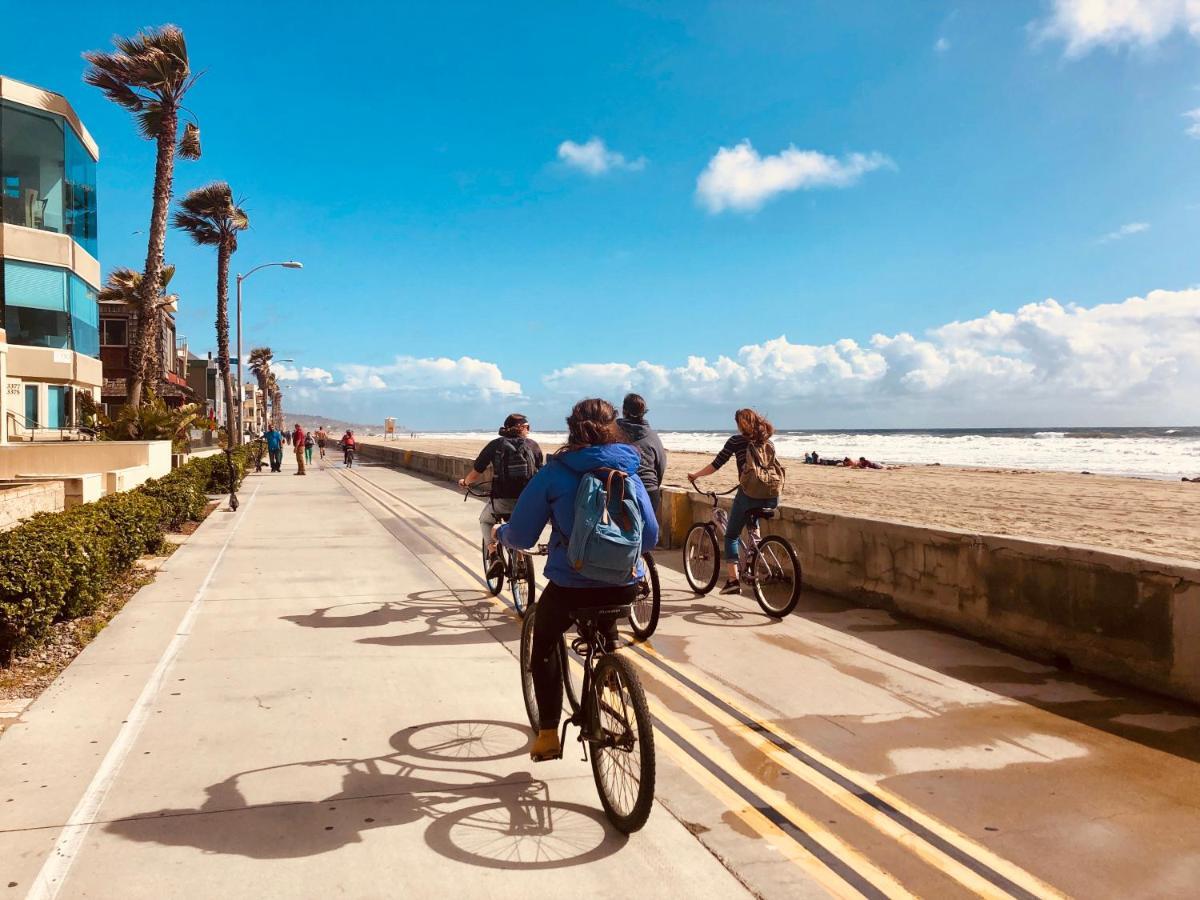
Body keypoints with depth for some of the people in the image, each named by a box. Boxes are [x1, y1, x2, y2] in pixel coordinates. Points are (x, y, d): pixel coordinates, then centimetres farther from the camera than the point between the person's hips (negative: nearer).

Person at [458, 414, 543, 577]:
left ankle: (493, 554, 7)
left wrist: (465, 482, 25)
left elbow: (476, 473, 3)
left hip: (501, 501, -1)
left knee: (485, 521, 28)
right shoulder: (532, 444, 6)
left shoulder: (495, 444, 4)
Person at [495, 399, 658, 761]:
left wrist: (499, 532, 19)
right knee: (607, 637, 37)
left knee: (543, 647, 25)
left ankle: (548, 736, 22)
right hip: (624, 586, 4)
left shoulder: (555, 473, -6)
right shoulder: (629, 473, 3)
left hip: (571, 586, -3)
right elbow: (650, 536, 8)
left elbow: (521, 537, -4)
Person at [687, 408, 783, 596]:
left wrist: (695, 475, 13)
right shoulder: (769, 443, 15)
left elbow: (716, 464, -1)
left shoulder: (737, 440, 0)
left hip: (748, 495, -5)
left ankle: (733, 580, -1)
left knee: (731, 536, 10)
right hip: (771, 497, 5)